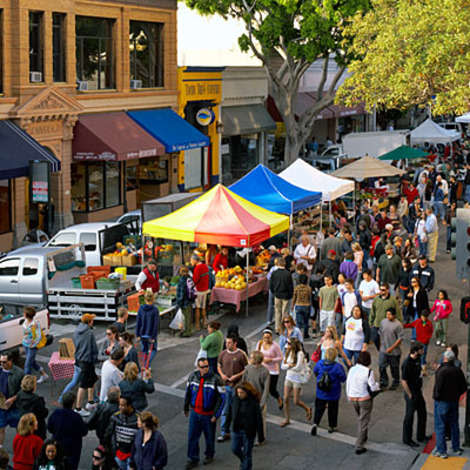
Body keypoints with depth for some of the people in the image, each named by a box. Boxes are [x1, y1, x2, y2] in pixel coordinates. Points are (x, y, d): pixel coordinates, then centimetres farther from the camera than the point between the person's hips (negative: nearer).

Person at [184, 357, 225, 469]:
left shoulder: (215, 379, -17)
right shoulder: (193, 376, -4)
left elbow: (221, 398, -12)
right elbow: (188, 392, 11)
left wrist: (216, 414, -14)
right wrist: (186, 408, 16)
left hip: (208, 414, -3)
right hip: (195, 413, 3)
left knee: (209, 437, 14)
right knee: (192, 436, 3)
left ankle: (209, 455, 37)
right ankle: (193, 459, 15)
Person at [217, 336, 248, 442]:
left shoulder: (241, 354, -9)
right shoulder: (223, 354, 3)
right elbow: (219, 366, 16)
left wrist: (237, 376, -16)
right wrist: (222, 374, -4)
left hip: (237, 386, -3)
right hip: (226, 385, 3)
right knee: (225, 410, 5)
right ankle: (225, 433, 12)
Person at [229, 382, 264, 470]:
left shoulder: (254, 403, -20)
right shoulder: (235, 399, -6)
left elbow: (259, 420, -15)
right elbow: (232, 411, 16)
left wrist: (260, 436, -12)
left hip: (248, 432, -5)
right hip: (237, 430, 5)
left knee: (247, 453, 7)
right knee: (235, 449, 15)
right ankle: (243, 460, 44)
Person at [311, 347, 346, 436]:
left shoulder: (320, 363, -12)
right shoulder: (337, 367, -23)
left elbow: (315, 372, 6)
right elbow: (343, 379, -14)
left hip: (320, 393, 2)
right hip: (333, 394, -2)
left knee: (319, 408, 12)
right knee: (332, 410, 16)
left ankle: (315, 423, -7)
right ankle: (332, 427, 28)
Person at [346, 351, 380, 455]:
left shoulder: (352, 369, -3)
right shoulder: (368, 372, -19)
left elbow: (348, 384, 5)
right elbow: (373, 387, -15)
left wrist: (349, 397, 19)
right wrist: (378, 386, 8)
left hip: (353, 398, 5)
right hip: (365, 399, -5)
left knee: (360, 418, 28)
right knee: (363, 422, 5)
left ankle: (363, 438, 42)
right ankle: (359, 447, 5)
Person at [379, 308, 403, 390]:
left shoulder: (398, 325, -16)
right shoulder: (383, 322, 0)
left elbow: (400, 339, -15)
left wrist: (391, 348, -18)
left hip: (394, 351, -4)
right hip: (383, 350, 4)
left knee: (394, 368, 11)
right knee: (381, 366, 2)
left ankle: (395, 383, 31)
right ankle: (384, 382, 17)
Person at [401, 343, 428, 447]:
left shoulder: (418, 359, 1)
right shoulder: (407, 363, -25)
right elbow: (404, 381, -22)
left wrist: (420, 388, 14)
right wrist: (410, 395, -17)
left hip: (418, 391, 9)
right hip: (411, 393, -9)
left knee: (422, 414, 19)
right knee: (409, 416, 4)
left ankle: (421, 436, 35)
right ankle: (407, 439, 19)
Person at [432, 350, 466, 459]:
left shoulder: (442, 371, -22)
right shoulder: (458, 371, -1)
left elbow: (438, 387, -24)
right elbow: (464, 387, 5)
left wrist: (436, 396, -6)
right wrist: (456, 395, 15)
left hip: (442, 401, -6)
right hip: (454, 401, 6)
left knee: (440, 426, 3)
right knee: (454, 425, 19)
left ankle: (441, 451, 4)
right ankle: (456, 448, 28)